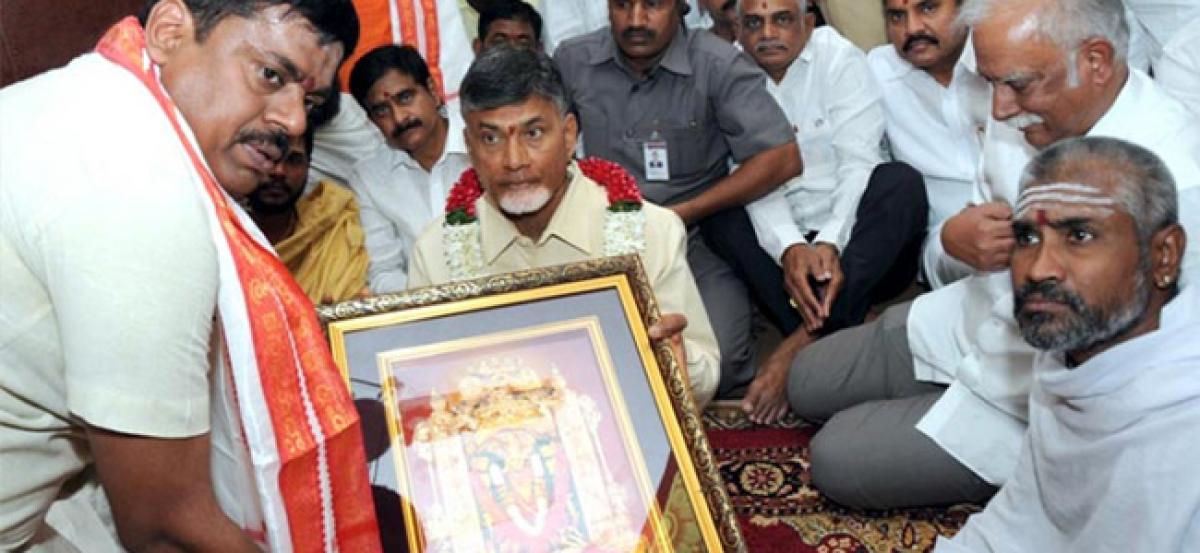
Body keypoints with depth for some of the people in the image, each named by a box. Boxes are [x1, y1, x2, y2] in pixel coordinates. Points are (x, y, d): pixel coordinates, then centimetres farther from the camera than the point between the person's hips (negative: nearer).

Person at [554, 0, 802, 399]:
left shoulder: (718, 66, -8)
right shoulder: (572, 62, 4)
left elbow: (782, 159, -11)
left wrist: (683, 213, -10)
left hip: (697, 237, -2)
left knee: (715, 362, -22)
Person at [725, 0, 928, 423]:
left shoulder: (840, 59, -1)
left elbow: (857, 163, -12)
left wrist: (830, 244, -30)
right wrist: (789, 248, -28)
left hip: (856, 245, -1)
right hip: (786, 249, 1)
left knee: (901, 182, -28)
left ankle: (807, 340, -35)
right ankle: (825, 340, -32)